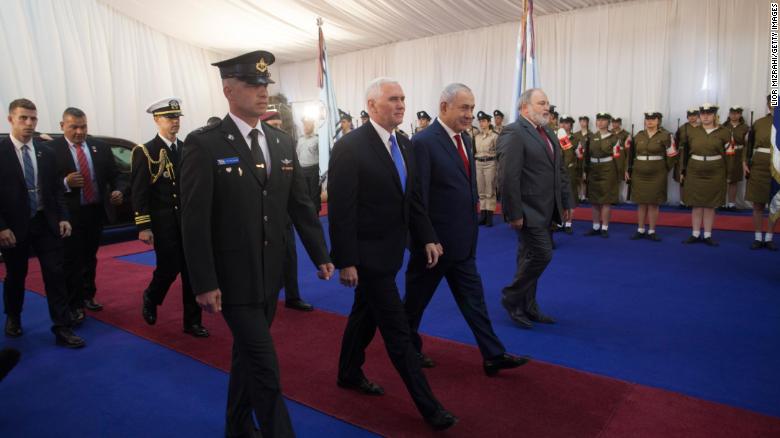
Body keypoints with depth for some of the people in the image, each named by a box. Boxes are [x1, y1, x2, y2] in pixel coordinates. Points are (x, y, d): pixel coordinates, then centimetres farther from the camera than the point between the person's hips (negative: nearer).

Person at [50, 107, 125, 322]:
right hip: (69, 214, -4)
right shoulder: (51, 149, -10)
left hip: (97, 211, 5)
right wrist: (65, 183, -27)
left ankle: (88, 296, 35)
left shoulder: (101, 147, 4)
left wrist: (119, 191, -13)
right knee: (72, 261, 4)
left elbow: (114, 175, 6)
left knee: (90, 258, 19)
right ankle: (74, 305, 16)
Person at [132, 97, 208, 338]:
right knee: (168, 269, 1)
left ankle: (192, 321, 15)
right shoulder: (145, 152, -4)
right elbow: (139, 193, -8)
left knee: (191, 272, 4)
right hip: (164, 223, -4)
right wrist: (143, 227, -12)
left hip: (189, 221, 4)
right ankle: (150, 299, 34)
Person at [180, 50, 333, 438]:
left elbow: (301, 204, 10)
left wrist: (320, 255, 9)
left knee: (247, 355, 21)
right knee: (265, 367, -1)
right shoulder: (204, 144, -11)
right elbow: (194, 220, -13)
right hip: (234, 278, -6)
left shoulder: (283, 143, 6)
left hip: (270, 275, 6)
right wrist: (204, 283, -15)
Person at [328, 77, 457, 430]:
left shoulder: (403, 144, 7)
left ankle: (349, 373, 44)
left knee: (365, 315, 23)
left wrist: (427, 238, 4)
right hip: (368, 254, -8)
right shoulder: (350, 147, -17)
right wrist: (345, 262, -18)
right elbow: (340, 211, -18)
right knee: (397, 330, 0)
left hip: (389, 252, 8)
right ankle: (427, 405, 12)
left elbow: (411, 199, 12)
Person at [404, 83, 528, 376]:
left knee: (473, 298, 12)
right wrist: (426, 242, -17)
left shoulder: (464, 139, 8)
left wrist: (471, 229, 12)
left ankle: (493, 355, 21)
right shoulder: (424, 142, -18)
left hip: (462, 241, 7)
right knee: (416, 300, 13)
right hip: (435, 241, -7)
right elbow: (418, 198, -19)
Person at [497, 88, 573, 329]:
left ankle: (527, 307, 25)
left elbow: (561, 171, 19)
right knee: (541, 254, -8)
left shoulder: (549, 133, 15)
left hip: (545, 210, 9)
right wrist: (514, 214, -20)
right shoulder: (513, 133, -13)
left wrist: (566, 202, 15)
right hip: (528, 211, -8)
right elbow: (508, 178, -19)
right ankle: (511, 298, 11)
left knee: (531, 258, 14)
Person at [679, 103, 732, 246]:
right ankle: (695, 234, 14)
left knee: (710, 204, 5)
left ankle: (708, 235, 13)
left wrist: (728, 174, -2)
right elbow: (685, 153, 7)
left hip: (715, 173, -1)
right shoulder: (691, 131, 4)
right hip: (694, 172, 1)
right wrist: (683, 171, 5)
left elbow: (729, 154, 2)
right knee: (696, 204, 5)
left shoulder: (723, 132, 0)